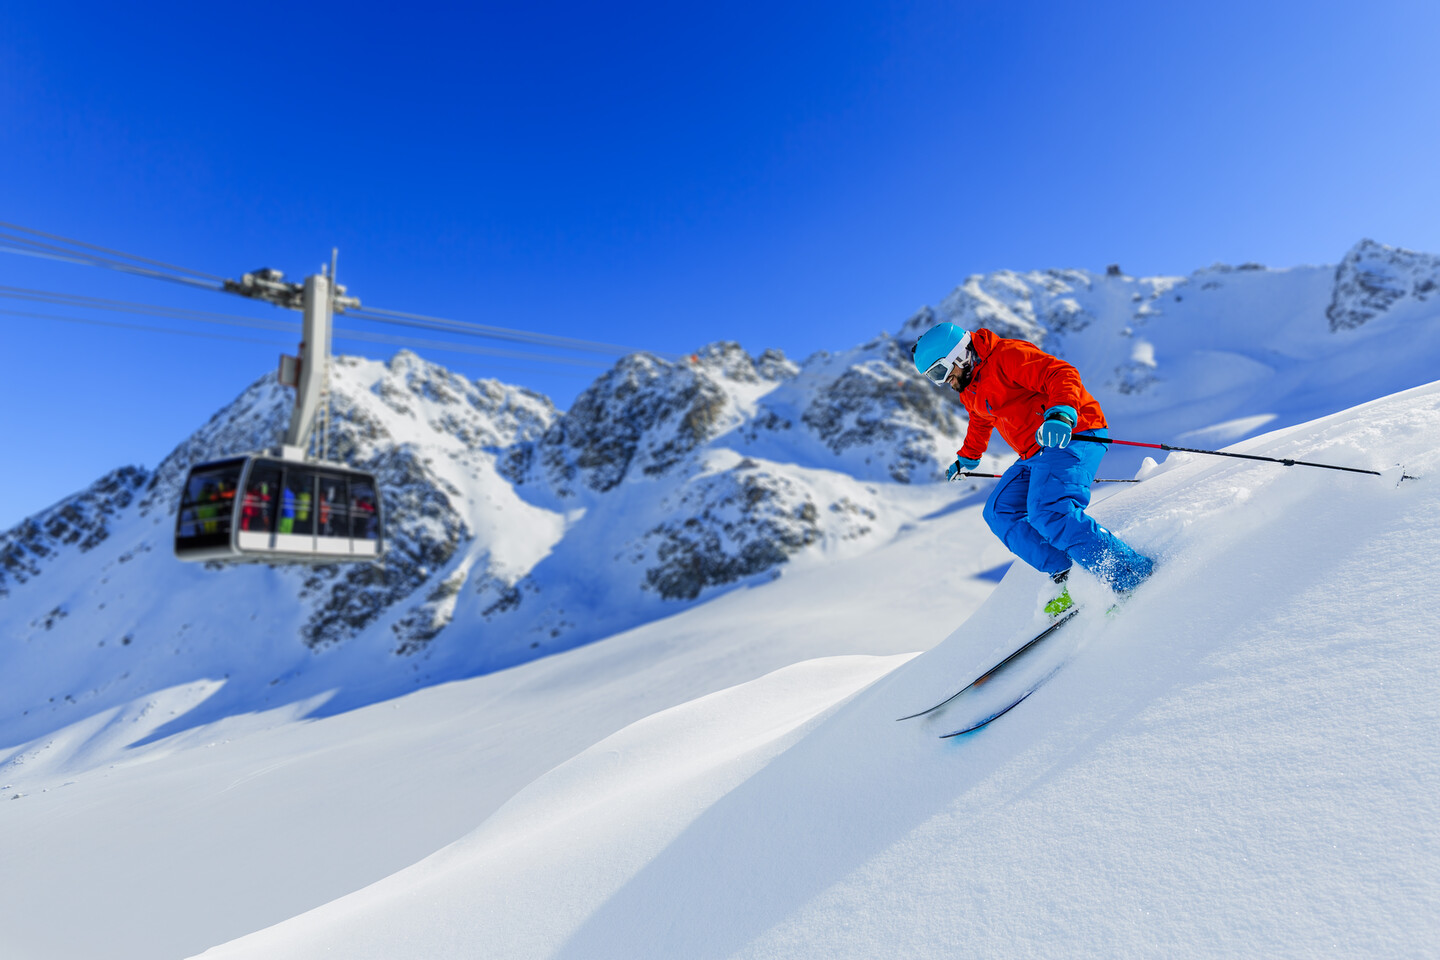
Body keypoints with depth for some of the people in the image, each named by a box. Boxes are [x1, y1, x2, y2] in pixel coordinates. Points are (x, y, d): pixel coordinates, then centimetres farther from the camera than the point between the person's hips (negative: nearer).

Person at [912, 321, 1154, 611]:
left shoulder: (1007, 356, -12)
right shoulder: (970, 390, 17)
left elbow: (1063, 374, -22)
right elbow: (980, 423, 37)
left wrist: (1061, 414, -40)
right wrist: (966, 459, 50)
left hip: (1073, 437, -10)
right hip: (1037, 454, 10)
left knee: (1048, 513, -28)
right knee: (1000, 512, 3)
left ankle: (1133, 574, -20)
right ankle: (1067, 579, -1)